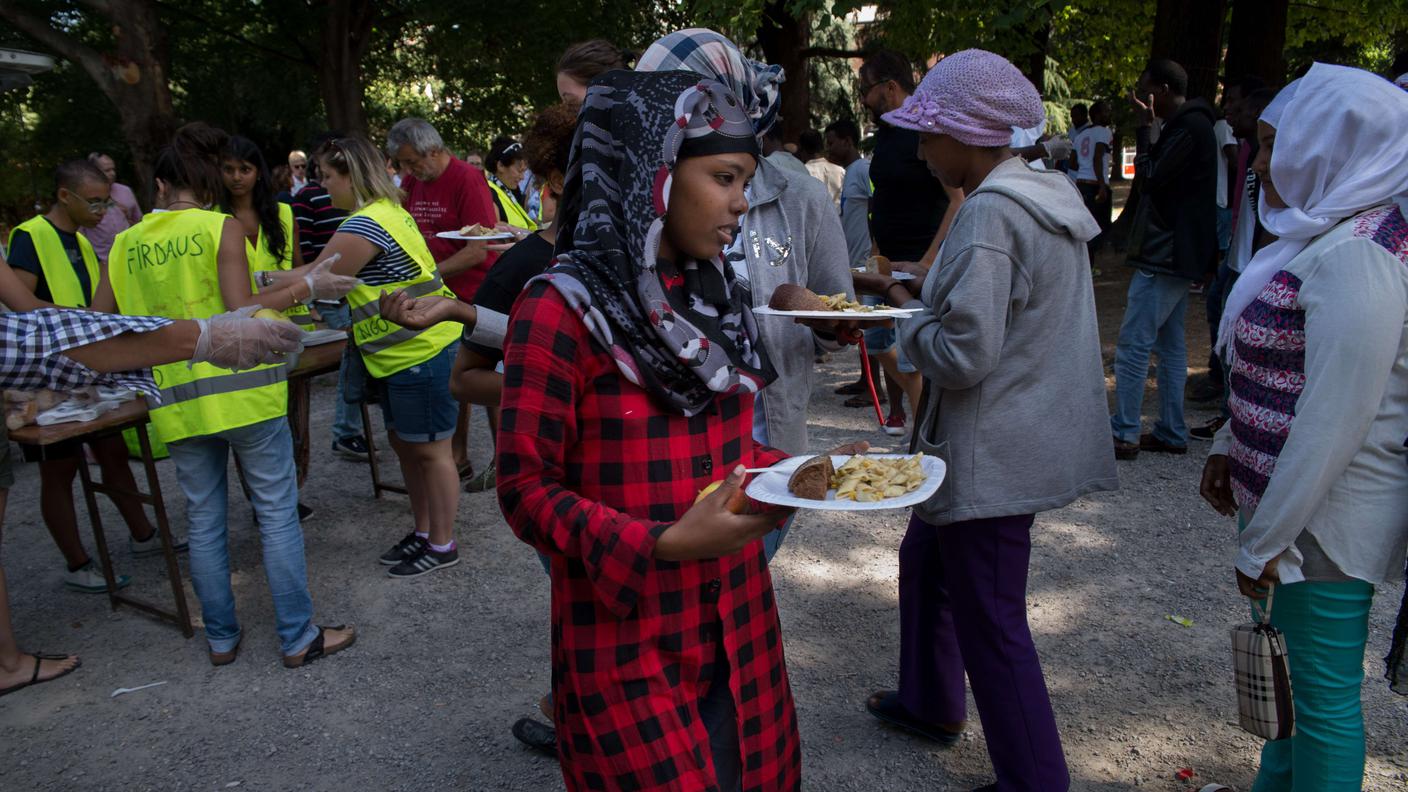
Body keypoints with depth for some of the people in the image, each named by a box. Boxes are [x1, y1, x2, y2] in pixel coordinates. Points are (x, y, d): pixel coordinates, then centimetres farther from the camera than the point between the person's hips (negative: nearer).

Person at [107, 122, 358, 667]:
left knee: (204, 522, 15)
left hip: (176, 400, 4)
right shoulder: (222, 228, -6)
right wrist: (307, 287, -7)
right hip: (242, 390, -4)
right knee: (277, 514, 5)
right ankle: (298, 638, 10)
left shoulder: (126, 245, 7)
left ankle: (221, 639, 24)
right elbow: (240, 315, -14)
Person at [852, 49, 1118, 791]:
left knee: (990, 624, 4)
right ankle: (930, 702, 43)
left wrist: (910, 318, -7)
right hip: (1030, 436, 10)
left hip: (994, 455, -10)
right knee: (925, 558, 26)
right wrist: (916, 298, 10)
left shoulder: (988, 214, -22)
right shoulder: (1047, 198, 8)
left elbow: (963, 357, -26)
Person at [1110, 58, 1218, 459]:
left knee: (1133, 344, -8)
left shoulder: (1189, 127, -15)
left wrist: (1145, 128, -12)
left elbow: (1152, 179, -17)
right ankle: (1172, 433, 19)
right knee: (1170, 343, 13)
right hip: (1175, 255, 11)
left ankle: (1124, 434, -4)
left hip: (1165, 256, -11)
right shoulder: (1192, 124, 17)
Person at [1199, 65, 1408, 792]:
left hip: (1325, 515, -9)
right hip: (1286, 496, 9)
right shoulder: (1325, 235, 7)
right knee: (1291, 673, 23)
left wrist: (1264, 540, -18)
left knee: (1322, 691, 6)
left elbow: (1334, 423, -24)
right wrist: (1228, 447, 13)